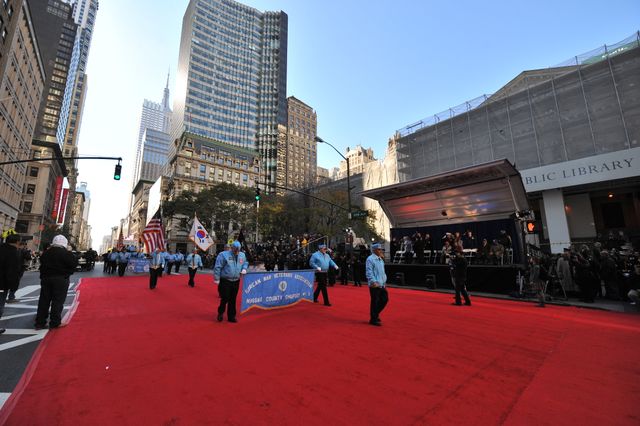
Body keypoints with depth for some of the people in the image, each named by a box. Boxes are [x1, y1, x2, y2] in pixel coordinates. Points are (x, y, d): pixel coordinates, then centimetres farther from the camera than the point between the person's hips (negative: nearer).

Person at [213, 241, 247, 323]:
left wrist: (244, 268, 2)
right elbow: (217, 267, -12)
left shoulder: (242, 255, 5)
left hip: (236, 281, 5)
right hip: (225, 281, -4)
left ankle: (231, 316, 24)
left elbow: (245, 263, 23)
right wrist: (217, 279, -13)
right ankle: (220, 313, 29)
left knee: (233, 300, 11)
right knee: (225, 298, 1)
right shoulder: (223, 255, -12)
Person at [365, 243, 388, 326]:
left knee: (385, 299, 13)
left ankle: (375, 314, 31)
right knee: (375, 302, -1)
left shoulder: (381, 259, 14)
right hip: (375, 285, -9)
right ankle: (373, 319, 14)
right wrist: (373, 282, -25)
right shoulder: (370, 259, -13)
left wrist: (384, 281, 17)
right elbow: (369, 272, -19)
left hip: (382, 284, 9)